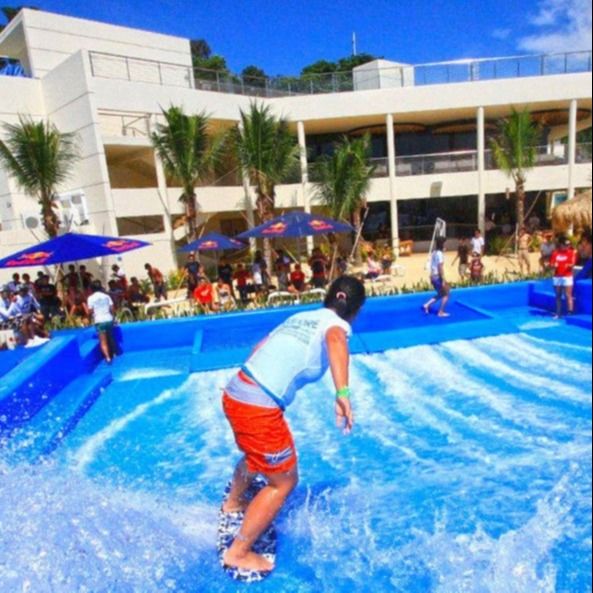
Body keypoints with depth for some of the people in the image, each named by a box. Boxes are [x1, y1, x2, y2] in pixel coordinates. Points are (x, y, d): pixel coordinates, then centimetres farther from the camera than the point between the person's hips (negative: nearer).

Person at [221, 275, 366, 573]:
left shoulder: (300, 317, 18)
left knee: (256, 455, 35)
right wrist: (343, 393, -40)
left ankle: (233, 503, 61)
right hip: (258, 407, -8)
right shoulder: (338, 323, -2)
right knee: (284, 481, 13)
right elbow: (335, 340, -29)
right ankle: (238, 552, 24)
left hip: (235, 393, 8)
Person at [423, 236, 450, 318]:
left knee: (440, 294, 20)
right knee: (446, 293, 6)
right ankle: (441, 312, 9)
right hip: (438, 277, -9)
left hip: (433, 276, 9)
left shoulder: (434, 253, 11)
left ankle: (427, 305, 11)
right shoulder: (440, 254, -17)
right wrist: (443, 280, -20)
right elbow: (440, 268, -21)